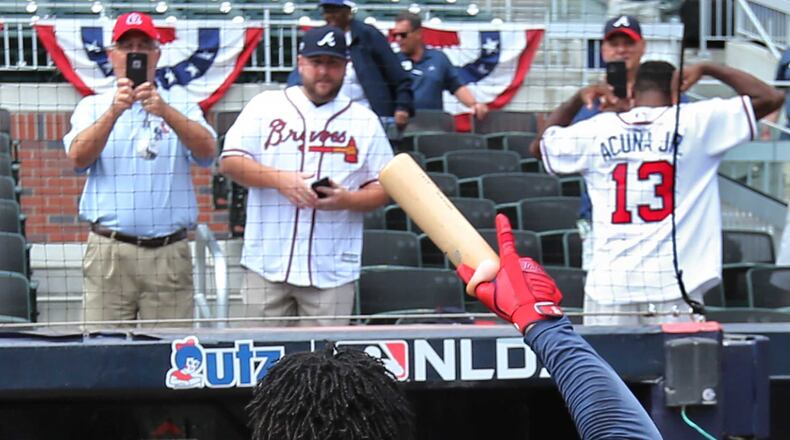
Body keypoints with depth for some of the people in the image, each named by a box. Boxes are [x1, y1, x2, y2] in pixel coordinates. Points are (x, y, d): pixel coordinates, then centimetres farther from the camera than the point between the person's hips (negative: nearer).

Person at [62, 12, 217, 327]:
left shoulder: (181, 104, 13)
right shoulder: (92, 107, 13)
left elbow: (206, 151, -5)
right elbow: (78, 158, -5)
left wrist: (165, 112, -21)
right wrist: (114, 111, -19)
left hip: (170, 253, 0)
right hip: (109, 251, 0)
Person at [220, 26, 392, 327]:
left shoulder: (365, 121, 12)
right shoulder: (266, 106, 10)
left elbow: (383, 188, 10)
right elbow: (230, 162, 2)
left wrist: (346, 200, -11)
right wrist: (279, 180, -13)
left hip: (332, 270, 0)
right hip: (266, 266, 0)